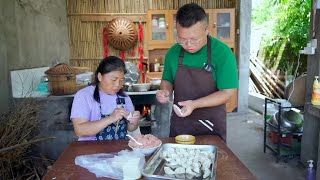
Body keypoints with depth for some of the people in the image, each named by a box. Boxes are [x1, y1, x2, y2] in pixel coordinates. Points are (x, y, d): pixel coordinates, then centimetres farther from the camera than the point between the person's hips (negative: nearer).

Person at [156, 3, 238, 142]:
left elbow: (227, 92, -16)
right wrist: (165, 91, -12)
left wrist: (194, 104, -27)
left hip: (212, 126, -3)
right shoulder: (173, 52, -4)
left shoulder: (222, 53, -16)